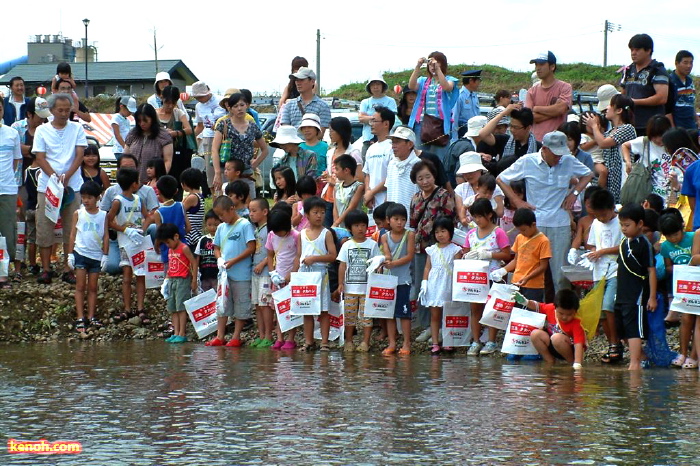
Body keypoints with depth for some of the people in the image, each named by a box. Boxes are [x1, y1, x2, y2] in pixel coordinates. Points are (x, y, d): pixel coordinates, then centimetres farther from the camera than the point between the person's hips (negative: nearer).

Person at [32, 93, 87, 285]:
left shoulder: (77, 129, 6)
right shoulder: (42, 131, 4)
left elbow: (79, 155, -2)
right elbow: (40, 158, -2)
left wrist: (67, 176, -17)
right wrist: (55, 177, -17)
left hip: (73, 186, 0)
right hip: (47, 186, 0)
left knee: (71, 229, 1)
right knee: (44, 228, -1)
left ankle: (68, 269, 7)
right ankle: (45, 269, 5)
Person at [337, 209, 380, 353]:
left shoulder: (372, 244, 3)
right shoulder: (347, 245, 6)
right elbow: (342, 266, 7)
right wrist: (341, 283, 0)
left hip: (367, 287, -1)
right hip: (350, 287, 1)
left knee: (366, 315, -2)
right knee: (349, 315, 5)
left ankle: (365, 342, 4)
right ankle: (348, 342, 13)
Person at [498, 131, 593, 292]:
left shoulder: (568, 161, 2)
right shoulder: (527, 162, -3)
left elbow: (588, 174, 20)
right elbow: (501, 179, 6)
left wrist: (574, 193, 4)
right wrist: (517, 202, -1)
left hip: (561, 224, 2)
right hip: (534, 223, -1)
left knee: (559, 271, 3)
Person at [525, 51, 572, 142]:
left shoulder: (564, 87, 3)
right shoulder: (532, 91, 12)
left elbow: (561, 109, -13)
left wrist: (537, 108, -2)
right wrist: (553, 111, -7)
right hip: (536, 140, 3)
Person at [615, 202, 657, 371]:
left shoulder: (644, 244, -11)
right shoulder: (625, 242, 12)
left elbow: (651, 271, -11)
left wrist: (652, 297, -13)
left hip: (637, 296, -9)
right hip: (622, 294, 9)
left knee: (634, 331, -11)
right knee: (623, 331, 14)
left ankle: (635, 363, -12)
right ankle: (640, 356, 28)